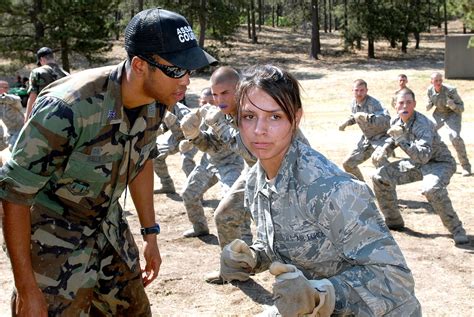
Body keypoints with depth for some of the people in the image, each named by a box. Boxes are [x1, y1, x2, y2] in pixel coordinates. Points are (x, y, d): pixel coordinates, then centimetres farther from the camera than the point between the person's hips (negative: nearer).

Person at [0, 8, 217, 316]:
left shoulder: (156, 101, -10)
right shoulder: (67, 108, -32)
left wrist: (150, 233, 13)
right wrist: (26, 290, -21)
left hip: (109, 227, 6)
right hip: (53, 237, -6)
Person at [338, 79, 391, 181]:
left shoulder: (373, 103, -25)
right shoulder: (354, 104, -2)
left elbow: (385, 120, -41)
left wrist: (366, 116, -50)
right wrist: (346, 123, 2)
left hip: (381, 138, -8)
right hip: (366, 139, 8)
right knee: (348, 164, 10)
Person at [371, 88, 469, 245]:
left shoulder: (422, 124, -30)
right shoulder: (396, 121, -6)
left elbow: (423, 156, -42)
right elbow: (392, 138, 19)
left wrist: (401, 139, -44)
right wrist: (384, 147, -2)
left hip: (439, 162, -8)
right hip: (416, 163, 8)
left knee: (432, 189, -39)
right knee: (380, 177, 1)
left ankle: (457, 230, -22)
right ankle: (393, 221, 16)